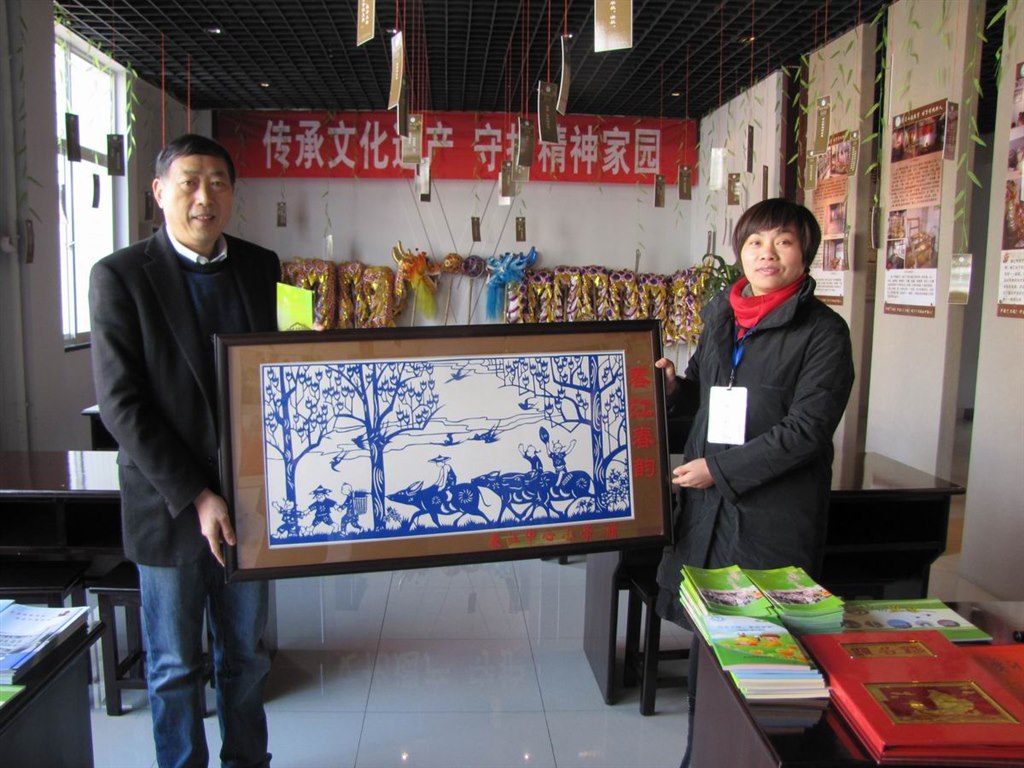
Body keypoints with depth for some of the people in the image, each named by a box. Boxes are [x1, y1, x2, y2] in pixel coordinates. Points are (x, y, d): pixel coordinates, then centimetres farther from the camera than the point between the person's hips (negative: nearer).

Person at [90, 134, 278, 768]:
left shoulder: (261, 268, 3)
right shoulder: (119, 276, -8)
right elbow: (121, 405, -12)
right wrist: (194, 497, -17)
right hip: (169, 504, -3)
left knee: (246, 656, 18)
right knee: (175, 669, 13)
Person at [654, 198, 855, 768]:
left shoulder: (822, 331, -8)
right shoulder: (720, 315, 11)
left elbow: (806, 428, -15)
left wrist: (719, 470, -16)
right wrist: (674, 386, 1)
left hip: (774, 513, -5)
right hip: (709, 504, 6)